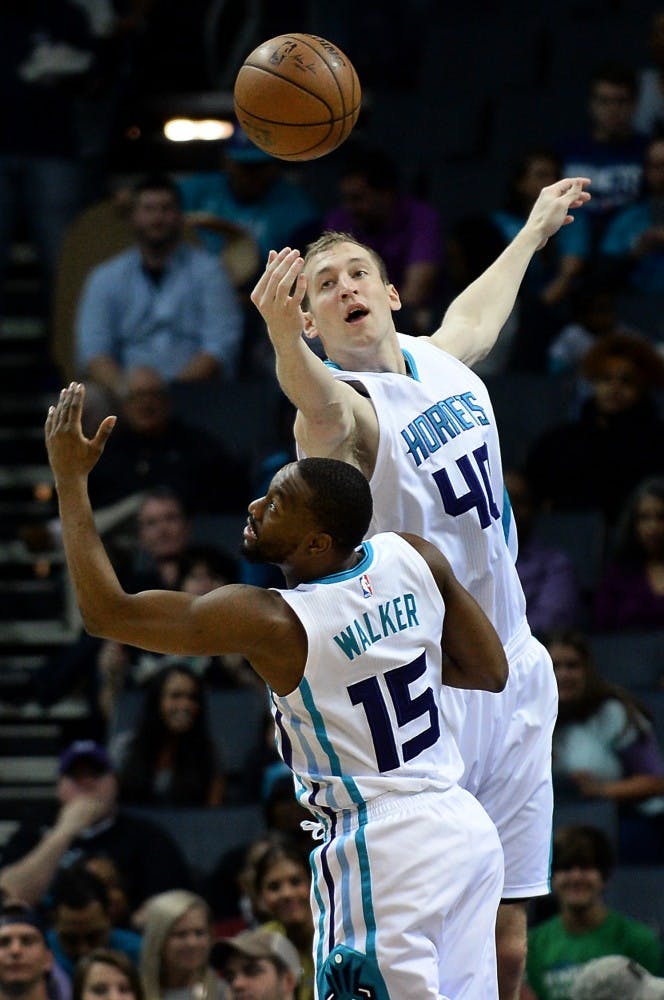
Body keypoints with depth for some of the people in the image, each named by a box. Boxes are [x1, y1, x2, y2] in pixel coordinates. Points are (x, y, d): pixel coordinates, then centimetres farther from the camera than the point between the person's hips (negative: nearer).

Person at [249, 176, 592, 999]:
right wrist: (284, 340, -62)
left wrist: (535, 229, 52)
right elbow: (323, 408, -40)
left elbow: (478, 312, 36)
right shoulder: (347, 404, -13)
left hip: (512, 672, 7)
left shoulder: (438, 357, 10)